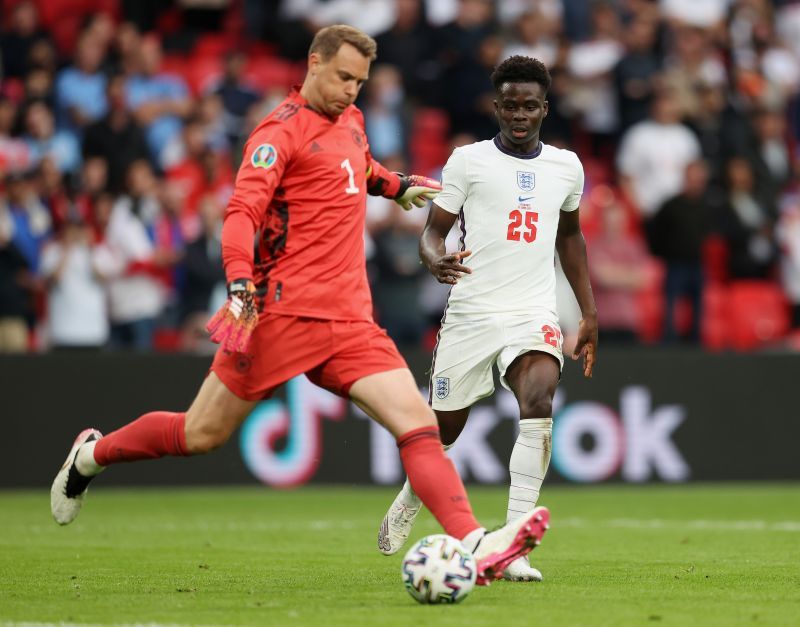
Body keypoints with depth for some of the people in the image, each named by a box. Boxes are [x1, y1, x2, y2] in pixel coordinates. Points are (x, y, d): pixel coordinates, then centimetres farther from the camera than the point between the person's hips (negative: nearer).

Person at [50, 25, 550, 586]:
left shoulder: (350, 121, 17)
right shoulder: (282, 130, -7)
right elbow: (242, 212, -19)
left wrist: (397, 186, 27)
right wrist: (241, 288, -33)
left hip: (349, 319, 7)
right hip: (284, 313, -7)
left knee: (418, 421, -12)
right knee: (203, 435, 2)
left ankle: (474, 545, -23)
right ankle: (92, 455, 27)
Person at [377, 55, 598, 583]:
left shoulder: (566, 166, 11)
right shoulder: (468, 160, 0)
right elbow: (433, 229, 1)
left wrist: (589, 312, 24)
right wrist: (435, 260, -24)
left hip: (534, 316, 1)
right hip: (470, 315, -1)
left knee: (539, 402, -27)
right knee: (443, 431, 7)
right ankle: (412, 498, 44)